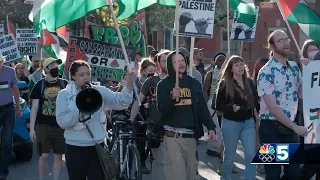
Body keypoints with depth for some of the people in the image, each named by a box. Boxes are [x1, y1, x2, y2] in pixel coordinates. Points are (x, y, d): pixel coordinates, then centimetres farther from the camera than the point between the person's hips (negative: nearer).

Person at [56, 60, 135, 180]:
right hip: (75, 148, -1)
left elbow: (121, 102, -9)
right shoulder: (64, 94, -1)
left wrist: (129, 85, -25)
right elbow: (62, 122, -12)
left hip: (97, 146, 1)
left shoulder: (99, 91, 3)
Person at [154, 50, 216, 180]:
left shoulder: (194, 83, 9)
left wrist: (210, 127, -1)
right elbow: (162, 110, -9)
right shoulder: (164, 84, 0)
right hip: (173, 137, -4)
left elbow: (202, 107, 9)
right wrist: (172, 97, -26)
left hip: (191, 137, 4)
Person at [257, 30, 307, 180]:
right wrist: (296, 127, -17)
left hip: (290, 126, 6)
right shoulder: (266, 73, -14)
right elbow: (272, 107, -17)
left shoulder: (294, 67, 7)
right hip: (271, 128, -6)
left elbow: (302, 93, 14)